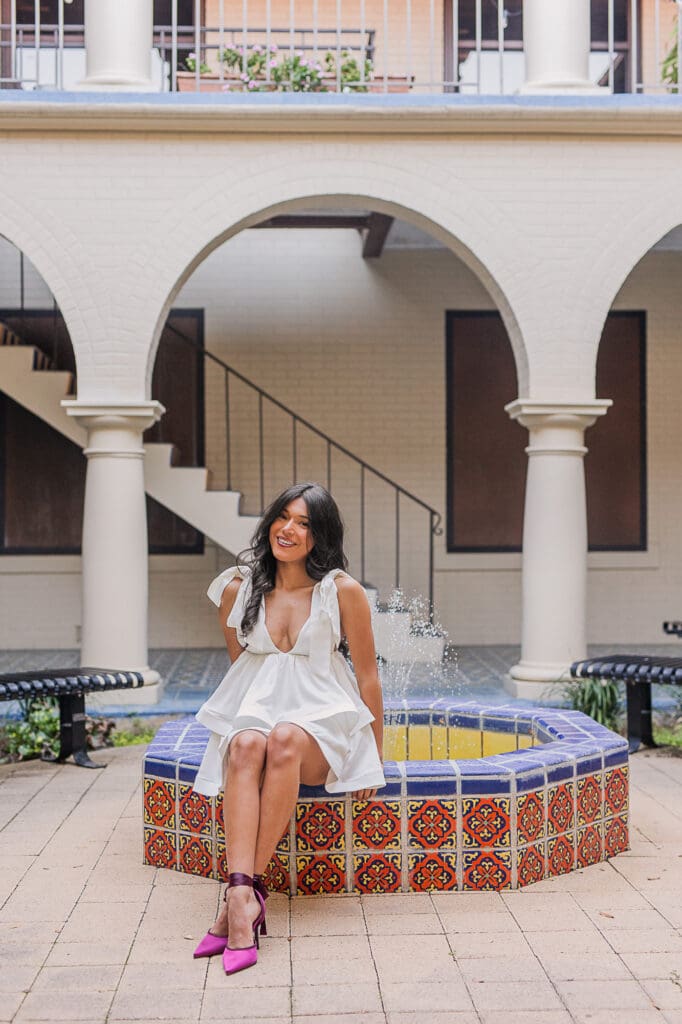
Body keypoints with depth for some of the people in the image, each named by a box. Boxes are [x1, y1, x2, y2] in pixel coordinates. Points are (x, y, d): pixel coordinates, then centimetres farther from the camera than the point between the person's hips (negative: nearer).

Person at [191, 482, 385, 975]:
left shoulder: (342, 590, -5)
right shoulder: (238, 589, 3)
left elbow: (368, 677, 1)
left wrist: (374, 758, 2)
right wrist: (246, 715, 10)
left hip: (320, 718, -2)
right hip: (253, 709, 2)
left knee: (283, 739, -36)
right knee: (246, 747, -34)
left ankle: (248, 888, -33)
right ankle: (242, 898, -45)